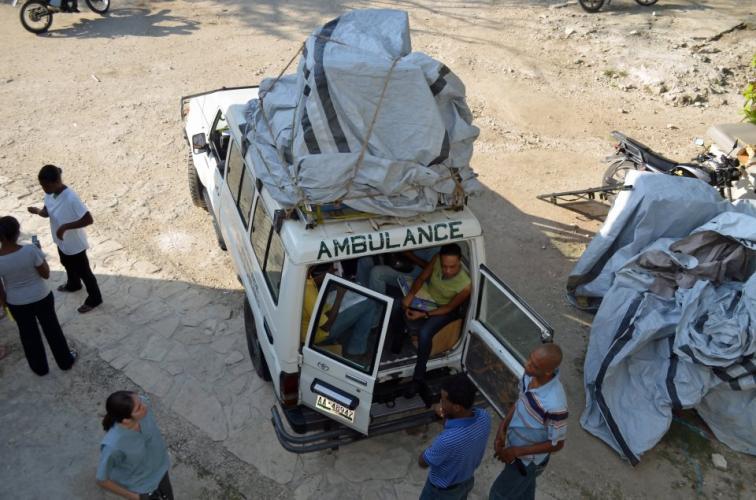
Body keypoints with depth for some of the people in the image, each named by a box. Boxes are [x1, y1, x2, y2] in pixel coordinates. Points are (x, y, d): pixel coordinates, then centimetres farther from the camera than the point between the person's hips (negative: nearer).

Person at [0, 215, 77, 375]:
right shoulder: (30, 250, -27)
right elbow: (46, 274, -15)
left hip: (17, 303, 1)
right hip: (41, 297, -1)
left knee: (28, 334, 22)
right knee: (52, 328, 20)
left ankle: (40, 367, 41)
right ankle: (66, 361, 38)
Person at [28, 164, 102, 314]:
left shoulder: (71, 198, -35)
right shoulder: (50, 193, -10)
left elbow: (88, 219, -35)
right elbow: (47, 211, 4)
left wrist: (65, 226, -38)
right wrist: (38, 211, -19)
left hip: (74, 243, -8)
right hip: (61, 240, 8)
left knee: (83, 271, 11)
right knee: (67, 265, 32)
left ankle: (94, 298, 32)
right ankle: (73, 284, 60)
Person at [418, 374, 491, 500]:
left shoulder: (447, 440, -45)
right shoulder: (484, 417, -24)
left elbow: (422, 462, -23)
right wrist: (446, 417, -20)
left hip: (443, 489, -5)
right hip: (467, 480, 6)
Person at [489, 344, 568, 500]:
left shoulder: (555, 404, -40)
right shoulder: (530, 375, -19)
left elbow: (557, 444, -24)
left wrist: (517, 451, -21)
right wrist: (502, 428, -9)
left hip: (529, 459, -6)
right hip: (514, 443, 6)